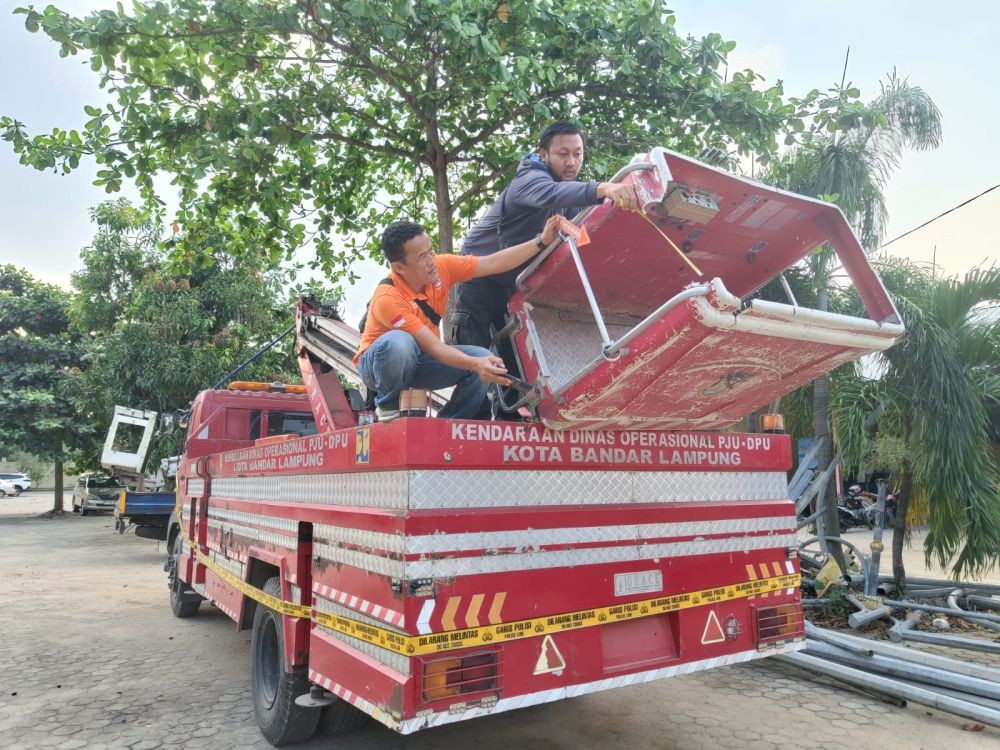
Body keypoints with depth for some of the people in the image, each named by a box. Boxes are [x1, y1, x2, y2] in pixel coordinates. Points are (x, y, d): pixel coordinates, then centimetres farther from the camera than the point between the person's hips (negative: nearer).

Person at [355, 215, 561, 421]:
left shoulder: (441, 266, -16)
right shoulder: (387, 299, -33)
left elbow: (494, 263, -14)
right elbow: (434, 347, -36)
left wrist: (541, 240, -20)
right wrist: (475, 364, -49)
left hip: (418, 359, 6)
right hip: (379, 363, -6)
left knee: (484, 360, -16)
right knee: (398, 342, -41)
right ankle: (388, 405, -13)